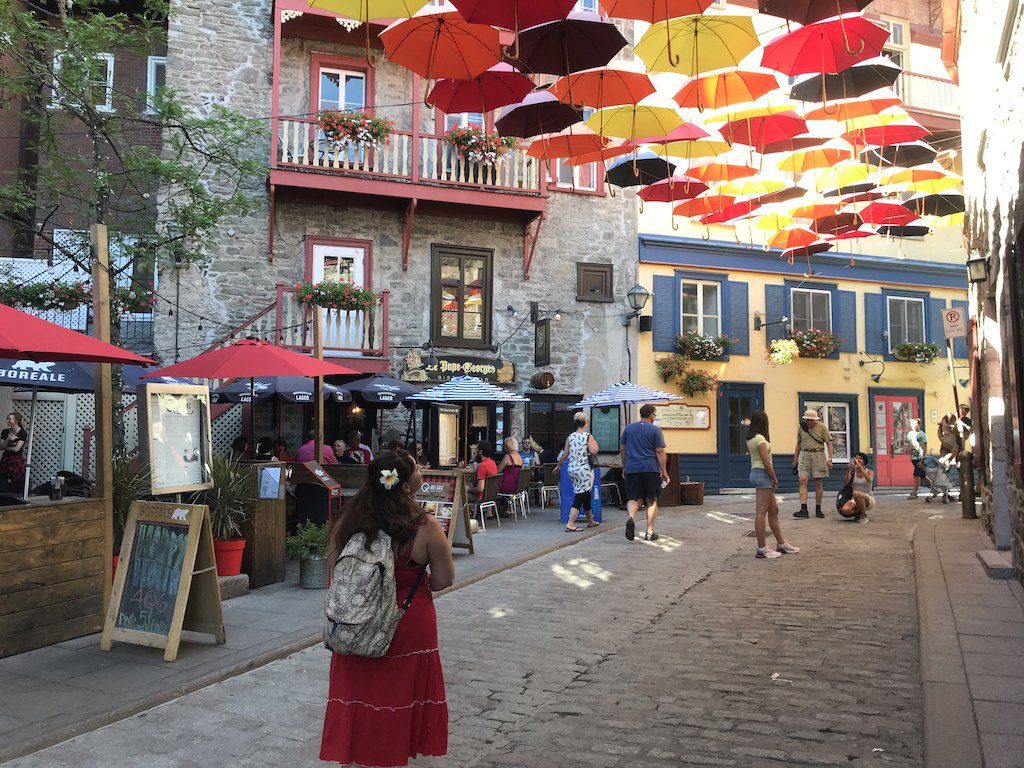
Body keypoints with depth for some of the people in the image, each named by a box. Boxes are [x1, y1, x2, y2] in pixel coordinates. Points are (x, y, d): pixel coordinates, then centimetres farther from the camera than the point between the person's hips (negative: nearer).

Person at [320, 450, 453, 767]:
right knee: (400, 696, 15)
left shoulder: (351, 519, -9)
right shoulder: (425, 527, -18)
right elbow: (443, 580, -10)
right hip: (410, 625, -2)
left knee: (359, 692, 16)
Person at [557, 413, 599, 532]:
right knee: (579, 497, -4)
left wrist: (559, 466, 19)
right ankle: (570, 524, -12)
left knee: (586, 495, 19)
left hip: (572, 469, 6)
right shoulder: (588, 436, -8)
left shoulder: (570, 437, 5)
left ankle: (590, 521, 32)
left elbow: (565, 454, 6)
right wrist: (595, 444, 2)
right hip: (584, 469, -6)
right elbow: (594, 451, -18)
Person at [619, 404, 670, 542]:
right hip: (651, 469, -2)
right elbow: (660, 452, -5)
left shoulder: (628, 428, 10)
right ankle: (649, 532, 8)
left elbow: (622, 450, 14)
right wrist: (664, 472, -2)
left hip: (631, 469, 3)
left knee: (633, 498, 7)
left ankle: (631, 518, -22)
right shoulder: (655, 430, -1)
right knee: (652, 501, 8)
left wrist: (624, 467, 24)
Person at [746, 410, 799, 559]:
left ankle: (781, 544, 24)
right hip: (763, 474, -10)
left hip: (755, 472, 10)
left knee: (773, 510, 16)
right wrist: (775, 479, -7)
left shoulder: (750, 438, 13)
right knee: (761, 512, -6)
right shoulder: (760, 438, -15)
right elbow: (766, 462, -18)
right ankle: (761, 549, -2)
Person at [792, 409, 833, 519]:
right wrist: (795, 458, 17)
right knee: (803, 481, -11)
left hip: (818, 455, -2)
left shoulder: (822, 427, -3)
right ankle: (803, 509, -14)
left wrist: (829, 459, -11)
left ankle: (818, 509, 14)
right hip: (804, 455, 2)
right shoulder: (801, 427, 7)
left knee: (818, 483, 3)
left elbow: (829, 443, -3)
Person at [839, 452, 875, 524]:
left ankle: (864, 516, -14)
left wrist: (860, 467, -35)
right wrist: (850, 468, -26)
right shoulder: (852, 472, 3)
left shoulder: (870, 472, -3)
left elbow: (869, 480, -28)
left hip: (869, 500, -3)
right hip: (856, 500, 3)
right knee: (845, 510, -30)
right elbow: (846, 483, -16)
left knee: (856, 493, -37)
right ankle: (858, 513, 5)